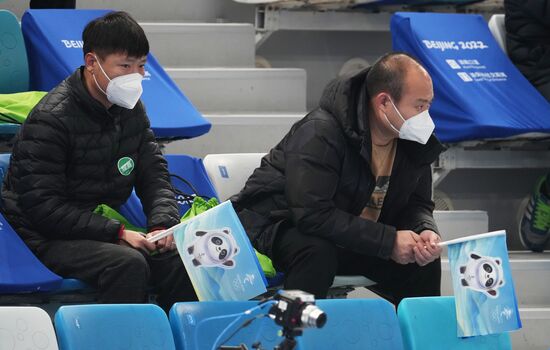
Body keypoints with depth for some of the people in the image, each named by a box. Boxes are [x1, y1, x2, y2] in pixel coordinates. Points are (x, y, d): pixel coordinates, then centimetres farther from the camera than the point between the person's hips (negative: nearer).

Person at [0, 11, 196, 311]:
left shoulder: (131, 110, 7)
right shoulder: (52, 119, -17)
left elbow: (154, 176, 11)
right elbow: (43, 207, -21)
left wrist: (163, 224, -12)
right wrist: (116, 232, -25)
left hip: (106, 231, 7)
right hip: (46, 238, -7)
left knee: (178, 261, -16)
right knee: (128, 264, -32)